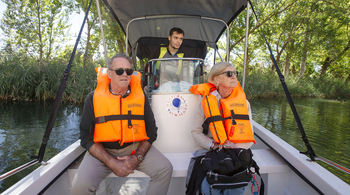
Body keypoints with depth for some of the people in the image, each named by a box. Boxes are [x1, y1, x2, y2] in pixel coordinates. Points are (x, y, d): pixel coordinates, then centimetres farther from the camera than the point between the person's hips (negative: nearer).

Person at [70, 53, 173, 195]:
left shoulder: (140, 96, 0)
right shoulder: (94, 98, -4)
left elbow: (151, 131, 5)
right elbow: (86, 137, -4)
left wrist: (137, 157, -10)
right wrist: (112, 163, -15)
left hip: (136, 147, 2)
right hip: (102, 151, -1)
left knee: (165, 168, -16)